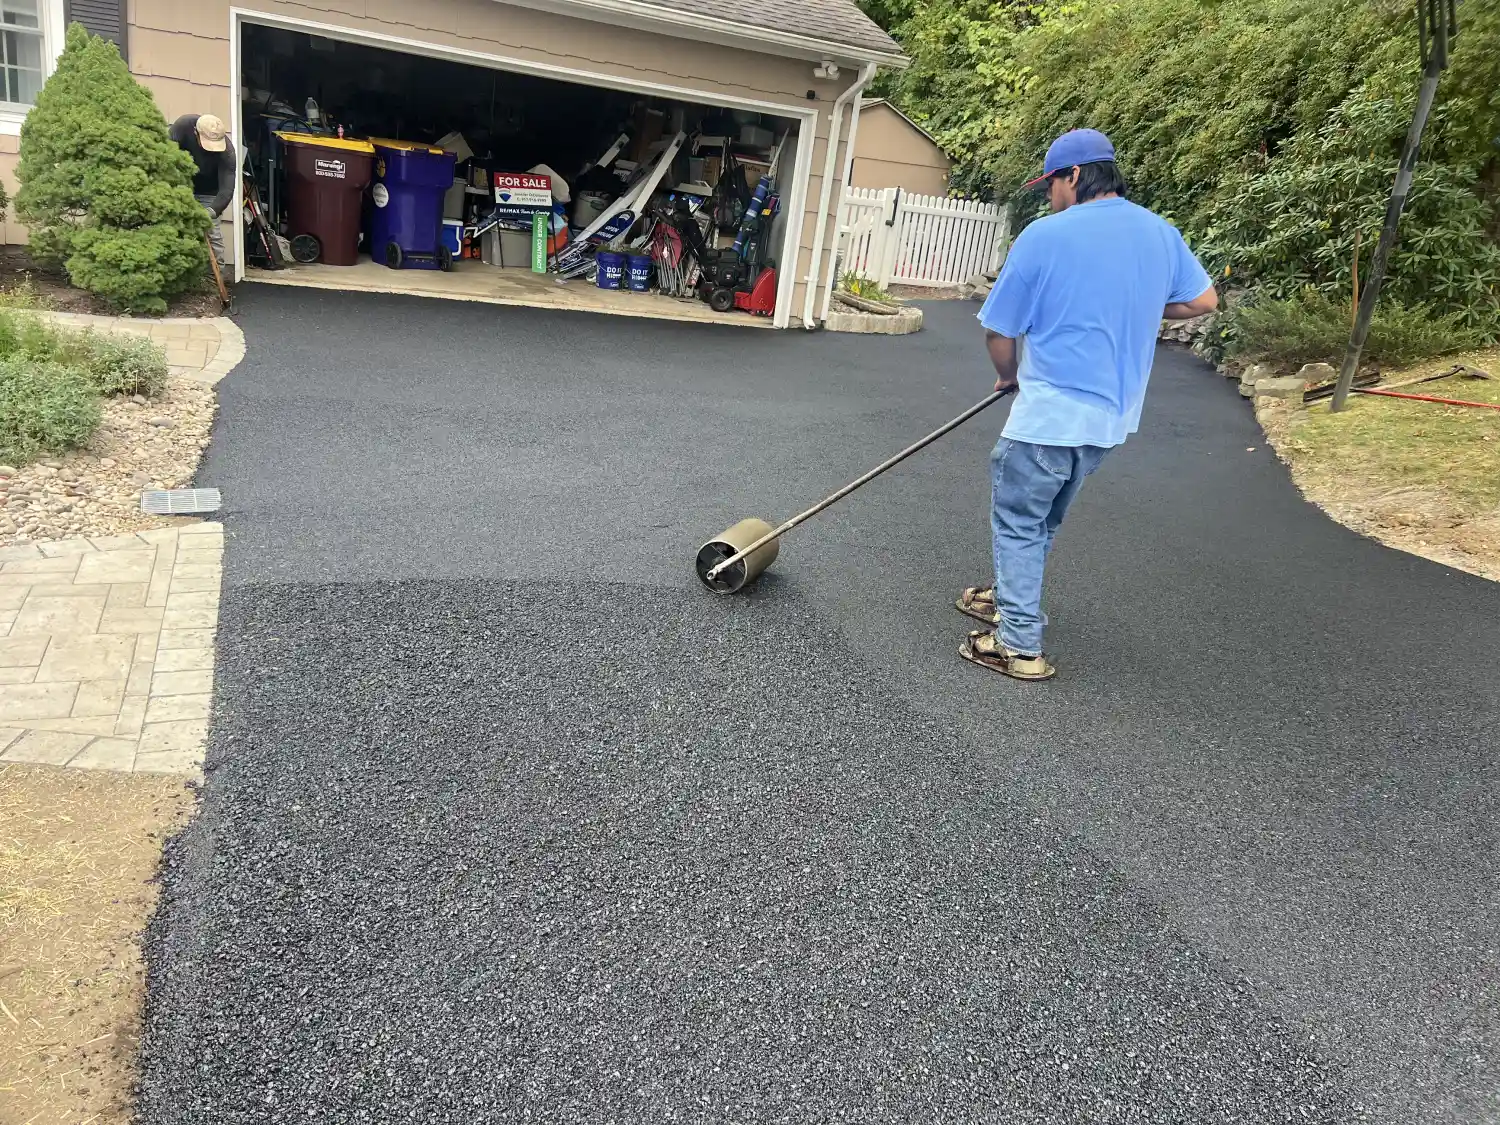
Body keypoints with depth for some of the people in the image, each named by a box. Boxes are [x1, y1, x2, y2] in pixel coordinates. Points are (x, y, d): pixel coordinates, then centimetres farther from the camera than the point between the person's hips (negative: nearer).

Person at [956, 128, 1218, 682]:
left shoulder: (1044, 235, -12)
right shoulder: (1160, 232, 6)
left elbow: (998, 330, -6)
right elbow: (1204, 301, 17)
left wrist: (1009, 376, 13)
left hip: (1049, 413, -7)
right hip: (1112, 414, 7)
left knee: (1018, 521, 4)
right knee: (1041, 518, 23)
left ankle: (1020, 646, 5)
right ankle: (1011, 598, 38)